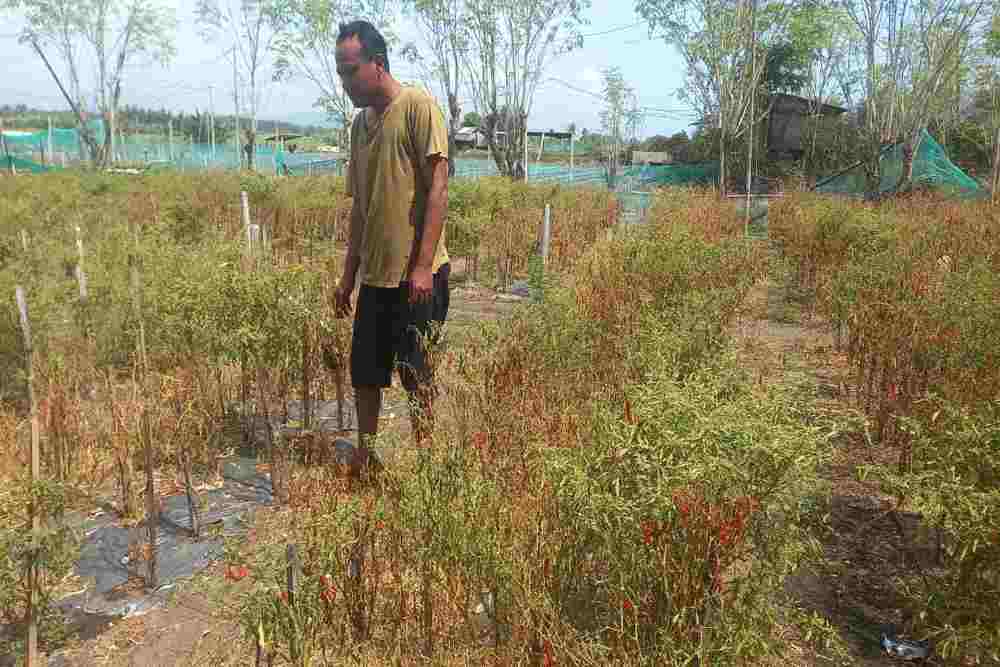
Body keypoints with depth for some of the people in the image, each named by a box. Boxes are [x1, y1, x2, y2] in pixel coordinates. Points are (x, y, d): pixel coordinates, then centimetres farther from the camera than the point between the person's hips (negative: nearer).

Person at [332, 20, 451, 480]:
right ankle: (365, 458, 28)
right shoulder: (360, 123, 14)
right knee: (365, 373, 13)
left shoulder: (418, 107, -7)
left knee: (417, 376, 3)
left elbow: (437, 188, -13)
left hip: (416, 275, -7)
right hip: (374, 275, 7)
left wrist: (423, 266, -18)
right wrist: (348, 275, 17)